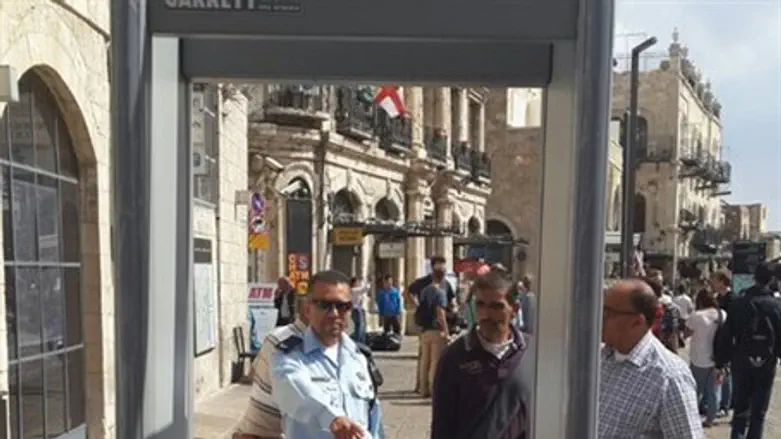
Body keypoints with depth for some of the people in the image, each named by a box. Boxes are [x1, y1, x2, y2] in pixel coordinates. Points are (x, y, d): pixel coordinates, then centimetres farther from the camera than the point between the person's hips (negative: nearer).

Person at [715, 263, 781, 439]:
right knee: (758, 412, 9)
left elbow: (727, 336, -5)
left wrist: (720, 362, 0)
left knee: (740, 407, 13)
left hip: (741, 362, 1)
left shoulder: (738, 303, -5)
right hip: (766, 364, -1)